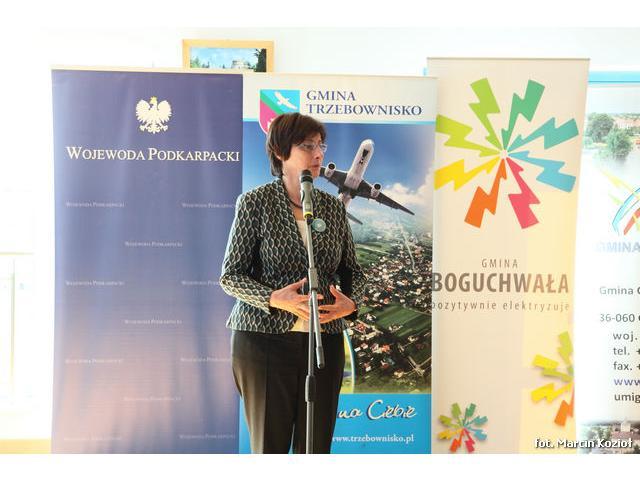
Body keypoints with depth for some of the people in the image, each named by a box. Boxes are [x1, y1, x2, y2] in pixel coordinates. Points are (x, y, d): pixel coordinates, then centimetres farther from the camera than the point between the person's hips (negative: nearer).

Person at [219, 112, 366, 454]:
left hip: (324, 341, 4)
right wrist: (274, 299, -20)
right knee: (270, 447, 4)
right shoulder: (255, 202, -3)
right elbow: (230, 275, -3)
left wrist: (350, 303, -5)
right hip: (265, 339, -4)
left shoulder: (333, 207, 10)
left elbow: (352, 270, 17)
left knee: (316, 447, 7)